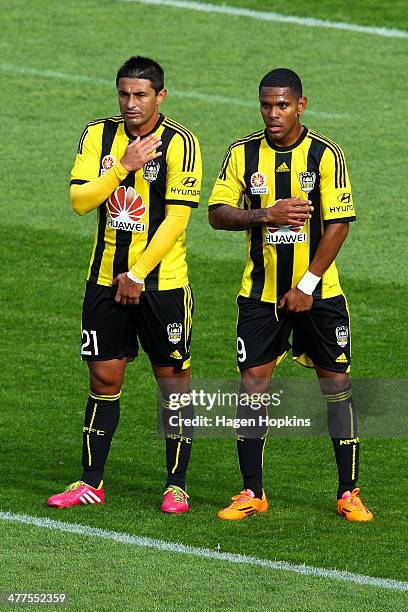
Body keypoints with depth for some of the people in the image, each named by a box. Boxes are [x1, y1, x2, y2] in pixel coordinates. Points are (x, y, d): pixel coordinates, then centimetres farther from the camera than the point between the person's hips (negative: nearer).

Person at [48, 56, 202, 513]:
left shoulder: (179, 143, -9)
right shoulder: (98, 136, 4)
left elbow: (176, 219, -12)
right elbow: (80, 201, -4)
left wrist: (137, 275, -13)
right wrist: (124, 167, -17)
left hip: (162, 282, -4)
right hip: (106, 279, 4)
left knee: (173, 377, 1)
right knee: (104, 378, 7)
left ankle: (176, 485, 8)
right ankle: (91, 483, 14)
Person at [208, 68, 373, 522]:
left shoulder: (325, 154, -8)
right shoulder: (243, 154, -1)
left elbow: (338, 224, -9)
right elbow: (217, 212, -3)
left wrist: (307, 285, -14)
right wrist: (266, 215, -20)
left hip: (318, 292, -2)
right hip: (261, 292, 2)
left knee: (336, 383, 0)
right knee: (252, 383, -2)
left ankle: (348, 493, 8)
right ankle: (251, 492, 8)